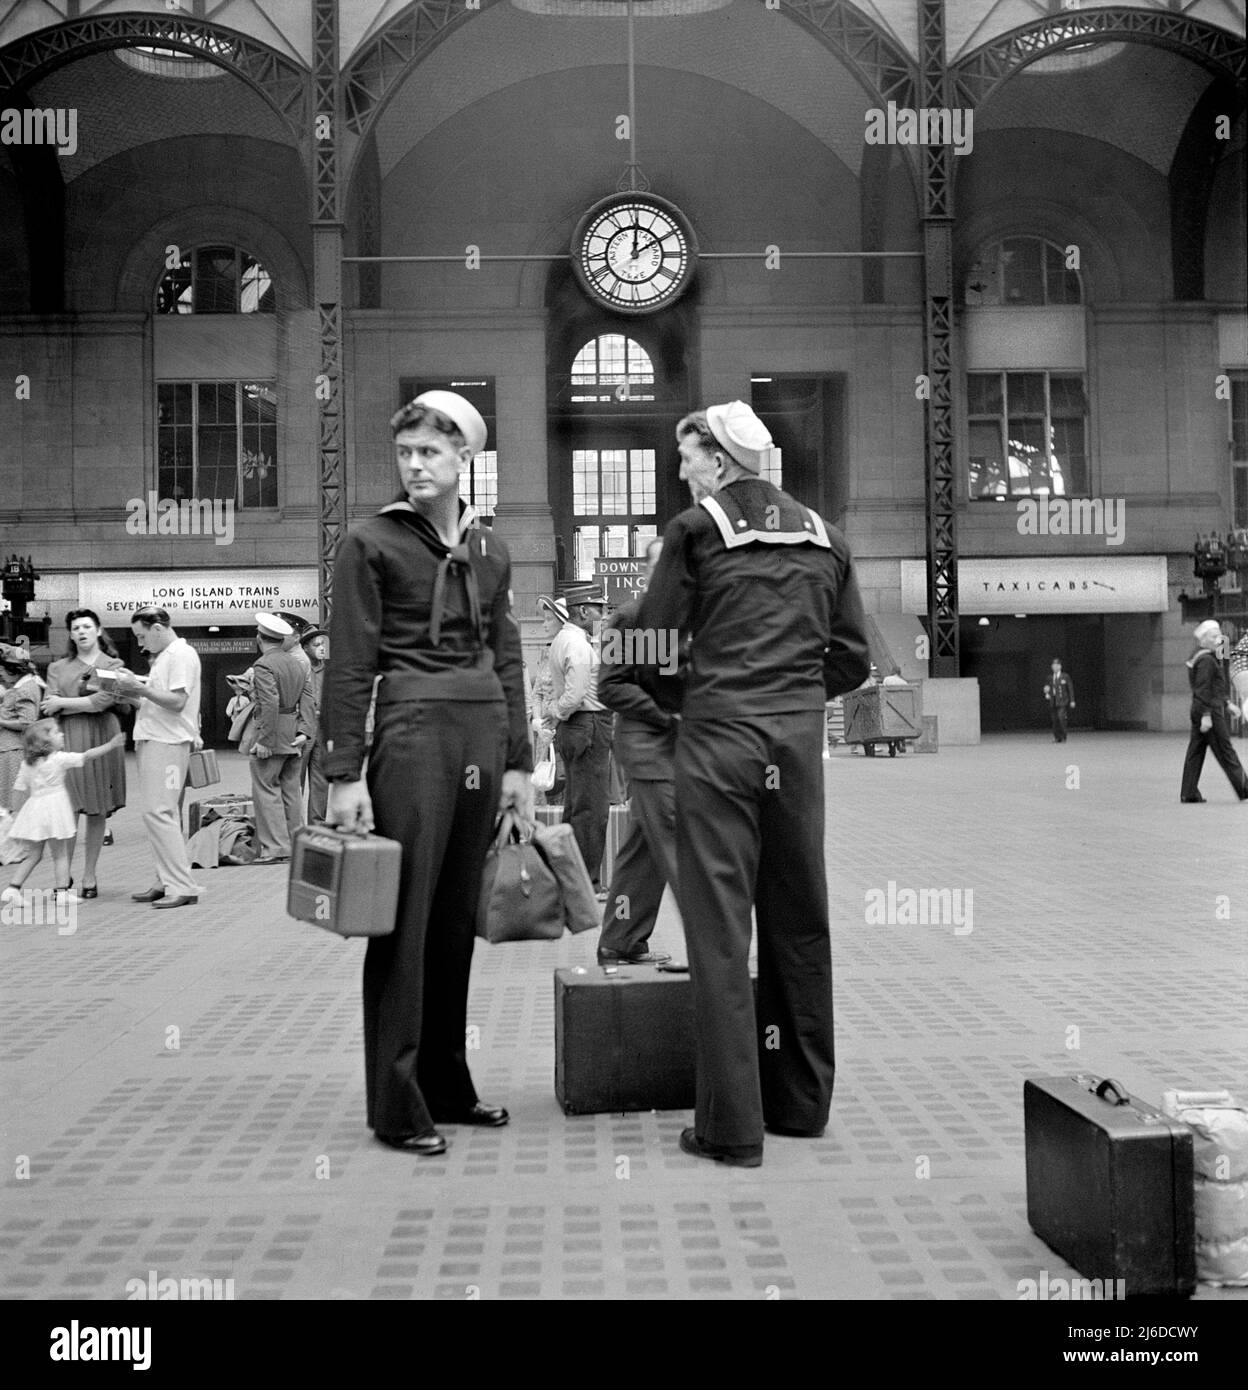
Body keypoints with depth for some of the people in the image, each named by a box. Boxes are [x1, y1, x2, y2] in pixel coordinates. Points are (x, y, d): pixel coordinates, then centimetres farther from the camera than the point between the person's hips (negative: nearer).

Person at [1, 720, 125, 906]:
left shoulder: (27, 764, 7)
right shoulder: (59, 759, -10)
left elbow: (19, 790, 9)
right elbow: (87, 756, -11)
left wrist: (15, 816, 20)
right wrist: (111, 745, -7)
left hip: (34, 806, 6)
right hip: (54, 805, -6)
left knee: (33, 854, 15)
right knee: (60, 854, 3)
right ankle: (62, 891, 2)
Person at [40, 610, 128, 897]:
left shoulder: (114, 665, 9)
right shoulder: (58, 668, 14)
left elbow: (103, 701, -6)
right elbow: (50, 708, 2)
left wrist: (64, 702, -3)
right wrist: (88, 699, -6)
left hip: (103, 738, 0)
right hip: (69, 738, 0)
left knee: (98, 811, 2)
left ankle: (89, 876, 10)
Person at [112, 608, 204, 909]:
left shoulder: (181, 655, -10)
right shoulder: (163, 656, 21)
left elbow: (177, 701, -18)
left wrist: (140, 688, -16)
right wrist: (133, 692, 5)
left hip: (168, 742, -10)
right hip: (153, 740, 10)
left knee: (158, 812, -14)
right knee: (160, 813, 12)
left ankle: (183, 887, -13)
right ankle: (167, 882, 17)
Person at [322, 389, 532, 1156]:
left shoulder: (490, 549, 15)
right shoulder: (372, 543, 0)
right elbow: (350, 666, -4)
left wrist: (519, 762, 12)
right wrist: (345, 773, -10)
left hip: (483, 735, 5)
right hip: (413, 731, -5)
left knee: (458, 917, 9)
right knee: (405, 918, -4)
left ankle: (447, 1085, 20)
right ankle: (396, 1102, 4)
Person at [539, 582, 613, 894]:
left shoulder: (562, 639, 15)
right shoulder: (578, 645, -17)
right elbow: (575, 695, -21)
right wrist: (558, 713, -6)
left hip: (572, 728, 10)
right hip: (589, 728, -10)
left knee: (575, 806, 15)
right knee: (592, 809, -5)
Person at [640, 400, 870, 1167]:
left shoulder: (697, 528, 0)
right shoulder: (823, 536, 13)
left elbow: (656, 639, -1)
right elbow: (853, 659, 12)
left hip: (719, 735, -4)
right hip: (800, 738, 5)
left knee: (720, 925, -1)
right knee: (800, 919, 13)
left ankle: (732, 1125, 1)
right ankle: (802, 1100, 24)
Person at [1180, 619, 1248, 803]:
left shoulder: (1206, 657, 16)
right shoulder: (1206, 660, -16)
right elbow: (1203, 689, -21)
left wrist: (1227, 703, 21)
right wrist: (1206, 715, -22)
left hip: (1198, 710, 10)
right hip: (1210, 710, -10)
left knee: (1196, 751, 8)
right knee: (1225, 751, -3)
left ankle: (1188, 793, 8)